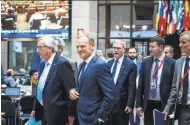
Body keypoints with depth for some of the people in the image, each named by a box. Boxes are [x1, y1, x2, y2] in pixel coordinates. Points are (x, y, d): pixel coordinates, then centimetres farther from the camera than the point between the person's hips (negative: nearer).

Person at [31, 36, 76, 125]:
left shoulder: (62, 63, -16)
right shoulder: (43, 64, 10)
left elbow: (71, 90, -17)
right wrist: (35, 108, 19)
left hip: (55, 114, -8)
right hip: (43, 112, 8)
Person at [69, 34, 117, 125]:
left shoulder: (100, 65, -18)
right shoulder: (82, 65, 9)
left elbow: (111, 95, -22)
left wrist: (100, 116, -18)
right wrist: (73, 90, -1)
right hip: (82, 116, 8)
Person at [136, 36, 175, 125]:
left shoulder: (171, 63, -6)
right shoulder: (146, 62, 6)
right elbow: (141, 85, 8)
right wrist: (138, 104, 4)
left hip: (164, 105, -3)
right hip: (148, 104, 4)